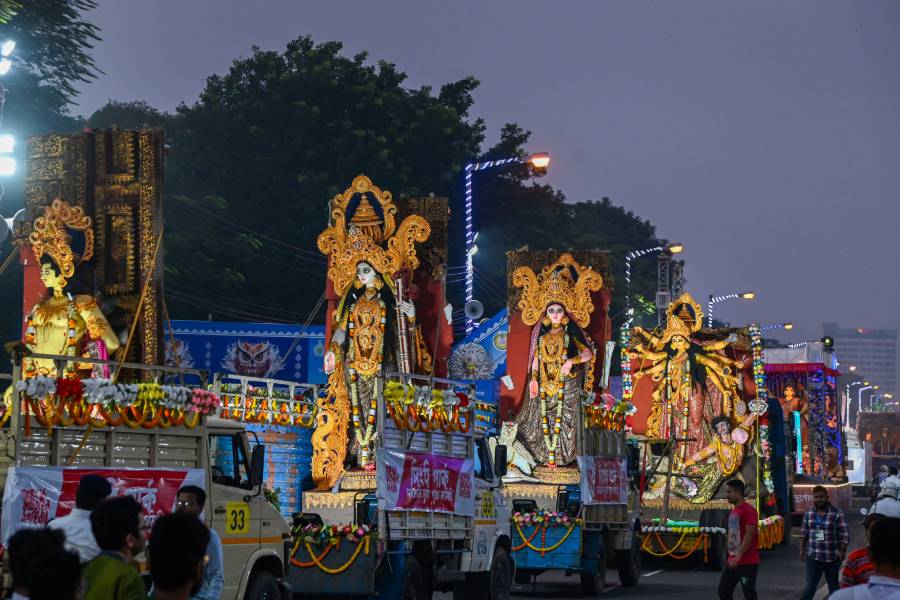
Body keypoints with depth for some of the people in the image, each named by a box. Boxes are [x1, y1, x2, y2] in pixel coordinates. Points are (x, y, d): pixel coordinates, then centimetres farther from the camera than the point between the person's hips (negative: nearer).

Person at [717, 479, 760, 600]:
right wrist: (731, 557, 18)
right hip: (732, 562, 9)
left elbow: (749, 535, -21)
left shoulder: (748, 510, -14)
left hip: (747, 562, -9)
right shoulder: (733, 511, 16)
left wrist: (738, 556, -24)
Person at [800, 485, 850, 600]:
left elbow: (844, 534, -9)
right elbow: (804, 533, 11)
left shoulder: (836, 513, -9)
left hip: (832, 557, -2)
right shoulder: (808, 512, 4)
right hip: (813, 556, 2)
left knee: (833, 586, 12)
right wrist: (802, 549, 9)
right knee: (810, 585, -5)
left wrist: (842, 550, -15)